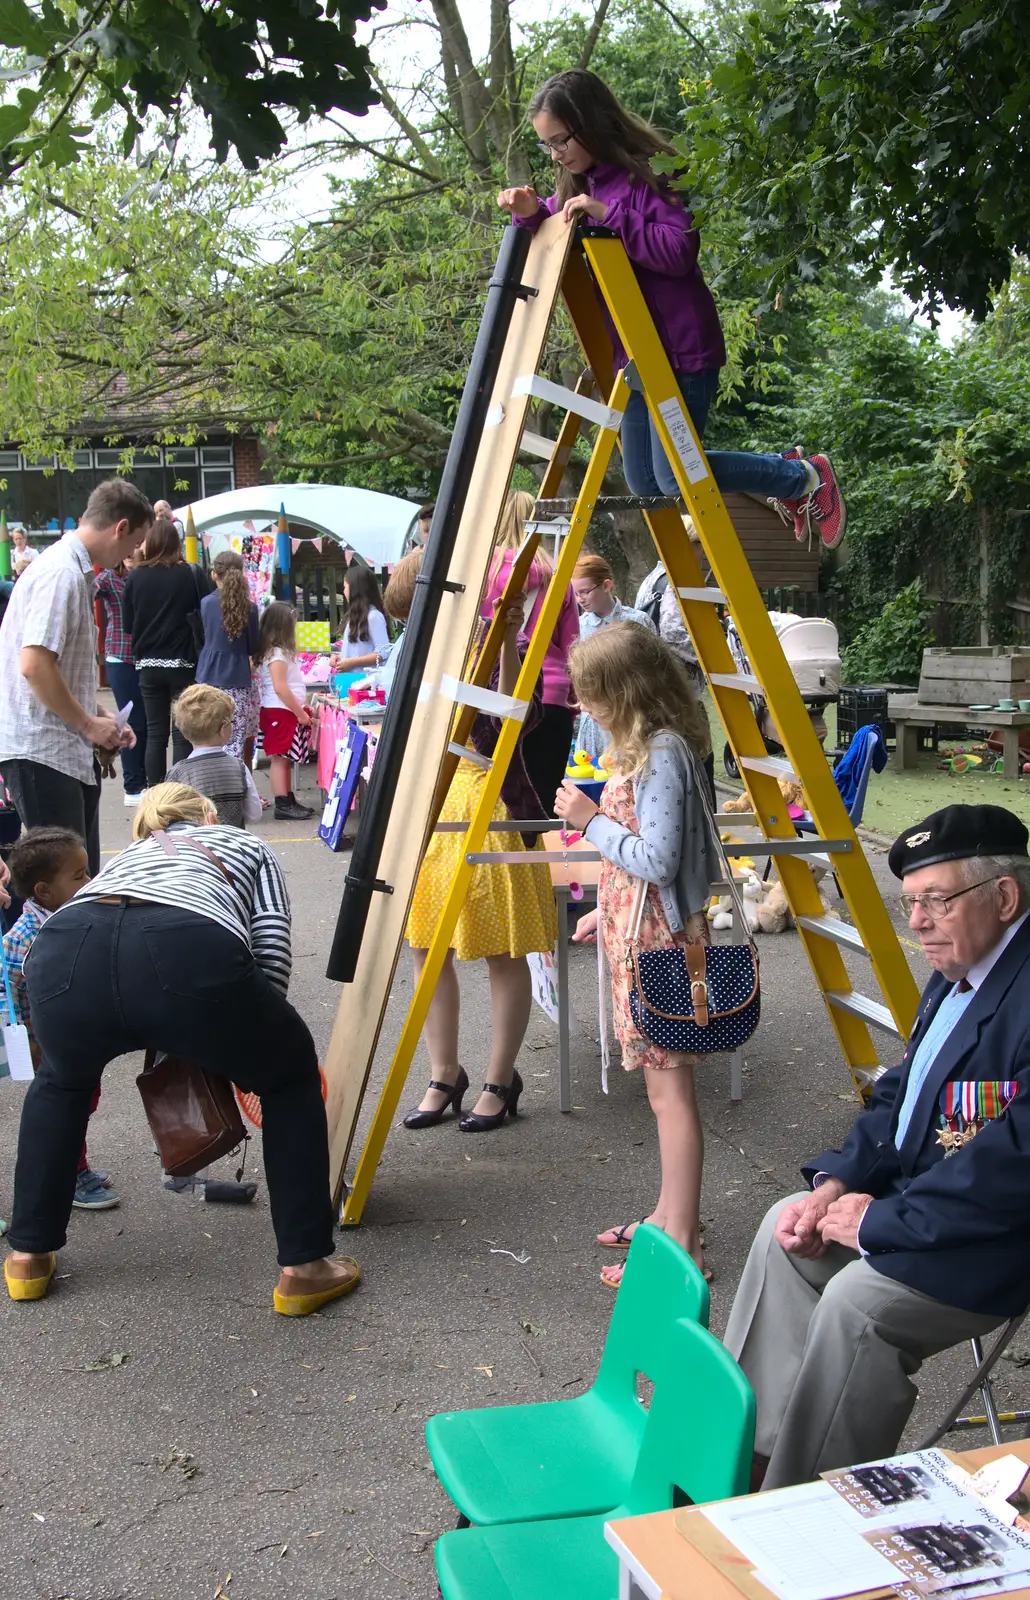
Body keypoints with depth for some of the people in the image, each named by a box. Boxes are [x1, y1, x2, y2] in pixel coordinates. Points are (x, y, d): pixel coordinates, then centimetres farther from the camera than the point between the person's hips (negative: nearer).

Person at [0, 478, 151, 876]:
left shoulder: (76, 571, 16)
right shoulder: (61, 573, -15)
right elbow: (34, 666, -23)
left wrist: (101, 719, 14)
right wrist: (89, 724, -13)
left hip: (69, 752, 10)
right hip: (43, 752, -10)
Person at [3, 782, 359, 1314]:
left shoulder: (125, 856, 45)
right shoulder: (246, 845, 37)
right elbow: (273, 958, 19)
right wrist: (237, 1039, 33)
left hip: (62, 956, 4)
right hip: (189, 954, -3)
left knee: (61, 1080, 39)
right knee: (290, 1079, 26)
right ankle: (304, 1266, 22)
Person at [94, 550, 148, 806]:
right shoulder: (109, 578, -5)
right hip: (122, 661, -5)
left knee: (147, 723, 11)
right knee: (134, 723, -2)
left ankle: (143, 782, 23)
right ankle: (133, 788, 8)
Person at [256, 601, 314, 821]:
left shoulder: (281, 651, 16)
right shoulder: (277, 654, -15)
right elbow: (280, 688, -22)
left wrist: (303, 709, 15)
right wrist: (301, 713, -17)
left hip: (288, 713, 10)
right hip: (280, 712, -10)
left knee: (286, 759, 13)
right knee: (280, 758, -6)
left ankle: (289, 801, 19)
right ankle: (283, 806, -5)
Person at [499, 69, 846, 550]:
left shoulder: (646, 173, -14)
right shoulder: (579, 186, 11)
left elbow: (680, 250, -23)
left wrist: (608, 215, -26)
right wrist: (530, 214, 0)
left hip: (679, 351, -9)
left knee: (677, 477, -10)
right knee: (645, 483, 13)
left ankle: (805, 478, 11)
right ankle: (781, 474, 27)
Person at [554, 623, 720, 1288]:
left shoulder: (662, 754, -19)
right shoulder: (644, 746, 12)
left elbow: (658, 862, -23)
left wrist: (591, 820, -15)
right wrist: (608, 909, 22)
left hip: (662, 940, -10)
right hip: (638, 931, 10)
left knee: (670, 1088, -5)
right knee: (663, 1084, 16)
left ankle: (681, 1247, 2)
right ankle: (672, 1216, 26)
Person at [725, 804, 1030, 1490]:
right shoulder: (958, 971, 7)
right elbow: (901, 1093, 15)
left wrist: (882, 1220, -22)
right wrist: (837, 1184, -1)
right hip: (919, 1195, 11)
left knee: (857, 1300, -24)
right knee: (788, 1229, 10)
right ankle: (754, 1452, 18)